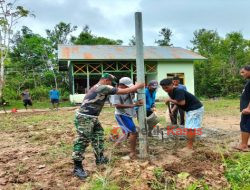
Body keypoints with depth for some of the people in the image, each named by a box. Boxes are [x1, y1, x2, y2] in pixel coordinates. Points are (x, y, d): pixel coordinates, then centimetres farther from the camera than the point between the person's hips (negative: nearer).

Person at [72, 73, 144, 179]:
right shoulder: (104, 88, -15)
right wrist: (137, 86, 3)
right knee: (82, 141, -5)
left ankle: (100, 158, 31)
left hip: (92, 118, 11)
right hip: (84, 118, -11)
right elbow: (125, 91, -12)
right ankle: (77, 167, 3)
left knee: (99, 136, 18)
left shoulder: (97, 87, 16)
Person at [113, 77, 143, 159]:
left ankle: (116, 145, 40)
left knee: (127, 133, 22)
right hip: (121, 115, -9)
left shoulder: (128, 91, 2)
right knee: (133, 132, -12)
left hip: (128, 115, 9)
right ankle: (132, 153, -3)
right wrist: (133, 105, -32)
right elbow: (117, 106, -28)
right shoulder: (117, 92, -20)